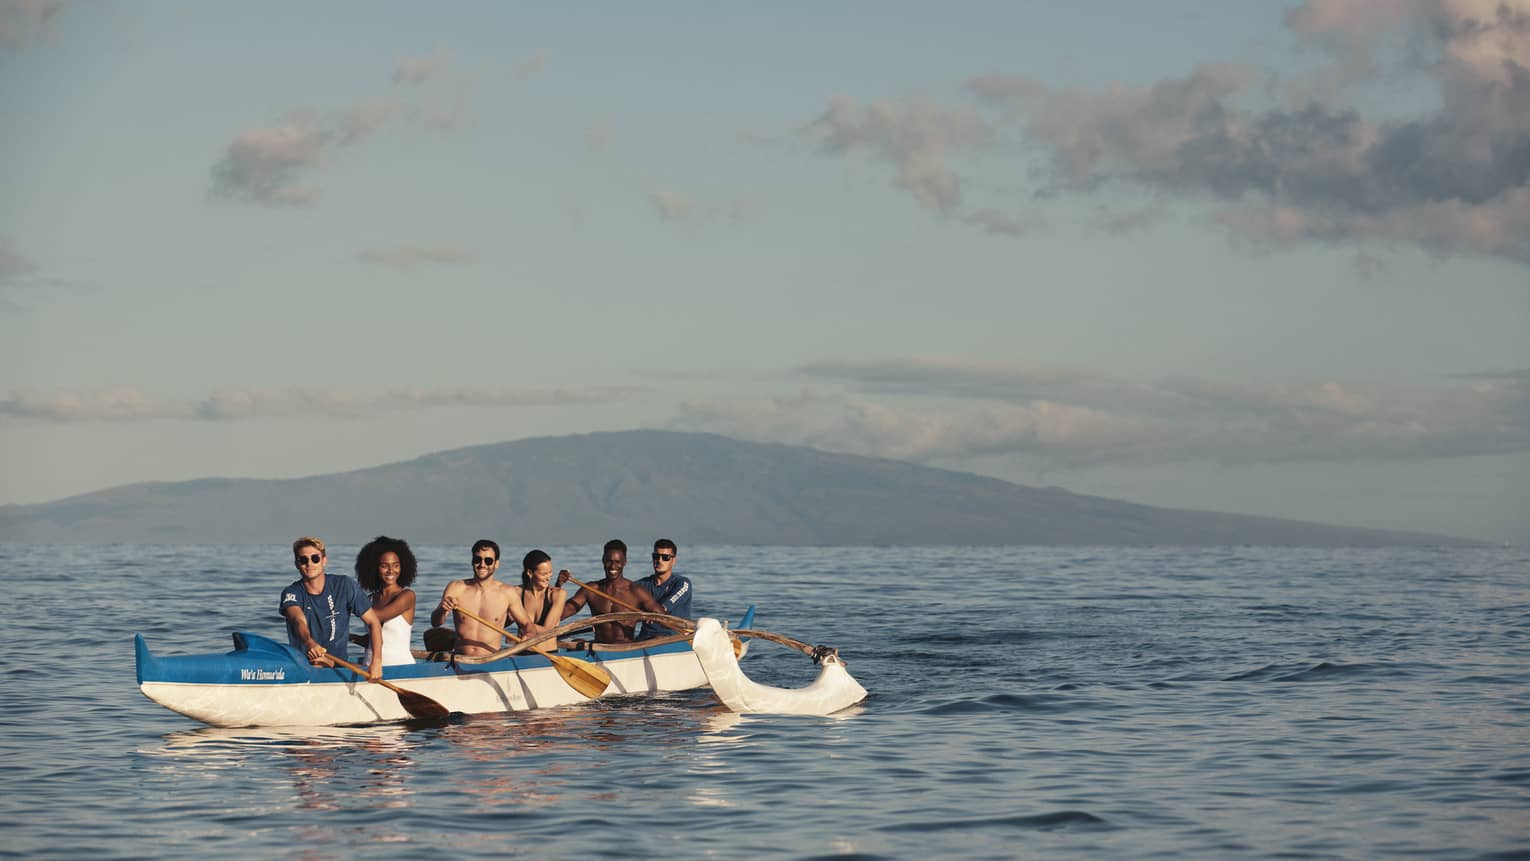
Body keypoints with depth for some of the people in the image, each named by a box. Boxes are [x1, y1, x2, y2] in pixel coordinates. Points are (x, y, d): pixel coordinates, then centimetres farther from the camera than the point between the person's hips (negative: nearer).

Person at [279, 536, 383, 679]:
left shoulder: (344, 585, -2)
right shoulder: (291, 593, -4)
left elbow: (373, 622, 1)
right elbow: (299, 620, -27)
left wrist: (377, 661, -16)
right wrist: (309, 643, -52)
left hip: (339, 663, 0)